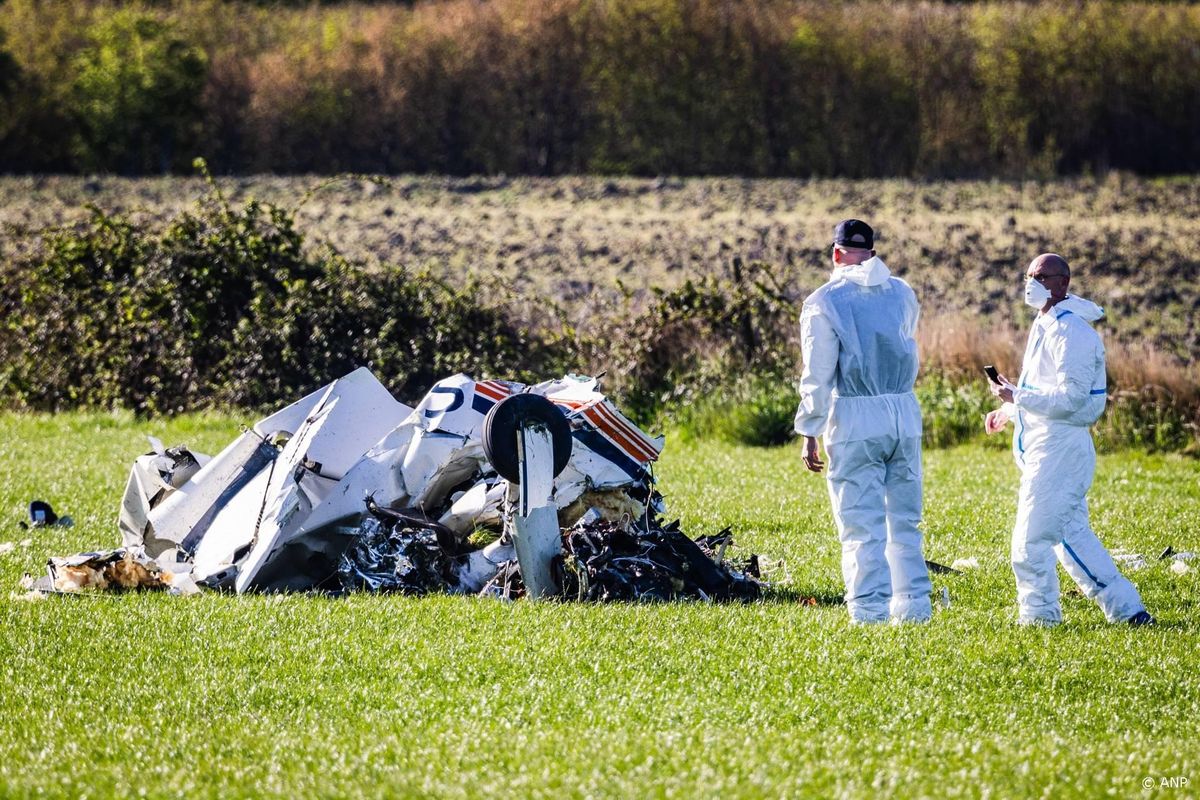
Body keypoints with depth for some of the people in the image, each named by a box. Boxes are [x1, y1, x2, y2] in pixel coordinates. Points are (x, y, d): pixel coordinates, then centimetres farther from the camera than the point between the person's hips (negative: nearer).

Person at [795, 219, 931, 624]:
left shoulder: (824, 301, -5)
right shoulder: (903, 294, 9)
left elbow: (818, 375, -7)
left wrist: (809, 433, -2)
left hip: (855, 417, -4)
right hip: (905, 412, 4)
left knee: (862, 525, -2)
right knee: (905, 520, 12)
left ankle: (870, 611, -6)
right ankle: (914, 605, 13)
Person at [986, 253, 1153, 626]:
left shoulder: (1070, 332, -16)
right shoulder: (1045, 326, 16)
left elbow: (1069, 397, -22)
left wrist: (1016, 397, -20)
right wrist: (1008, 412, 14)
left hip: (1058, 448, -11)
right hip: (1045, 445, 11)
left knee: (1031, 540, -6)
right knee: (1072, 535, 13)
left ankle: (1038, 615, 5)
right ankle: (1126, 608, 16)